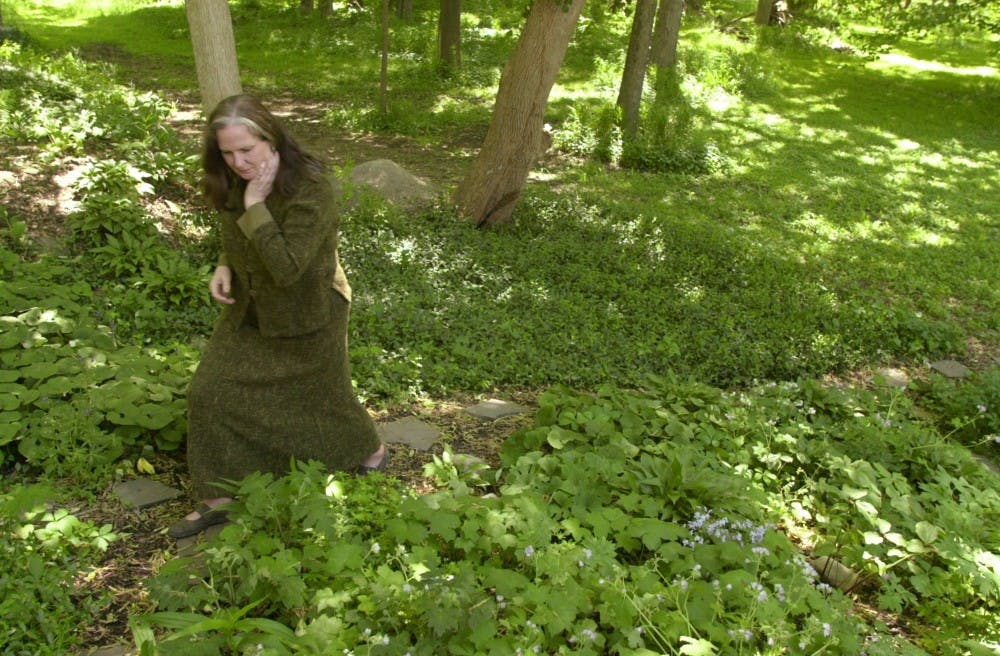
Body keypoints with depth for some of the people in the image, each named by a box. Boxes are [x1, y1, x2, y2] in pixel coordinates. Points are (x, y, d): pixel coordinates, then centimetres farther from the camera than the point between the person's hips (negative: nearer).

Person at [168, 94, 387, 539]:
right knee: (210, 393, 3)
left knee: (323, 397, 12)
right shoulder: (236, 184, -6)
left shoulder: (311, 191, -29)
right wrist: (224, 267, -5)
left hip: (305, 319, -6)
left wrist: (255, 206, -35)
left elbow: (287, 267, -35)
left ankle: (371, 453, 43)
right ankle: (217, 498, 19)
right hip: (250, 311, 7)